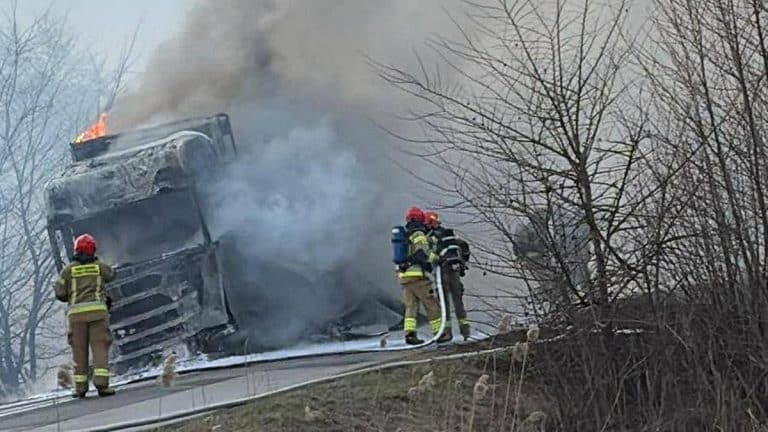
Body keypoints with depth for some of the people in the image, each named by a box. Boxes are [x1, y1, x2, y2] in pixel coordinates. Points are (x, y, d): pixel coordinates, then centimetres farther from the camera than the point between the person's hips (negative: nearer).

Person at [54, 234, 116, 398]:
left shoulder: (68, 269, 6)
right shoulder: (99, 266, 9)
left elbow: (59, 293, 6)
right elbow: (111, 275, 31)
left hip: (76, 312, 1)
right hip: (97, 310, -1)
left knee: (79, 349, 7)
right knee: (100, 347, -4)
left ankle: (80, 387, 7)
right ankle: (101, 383, -17)